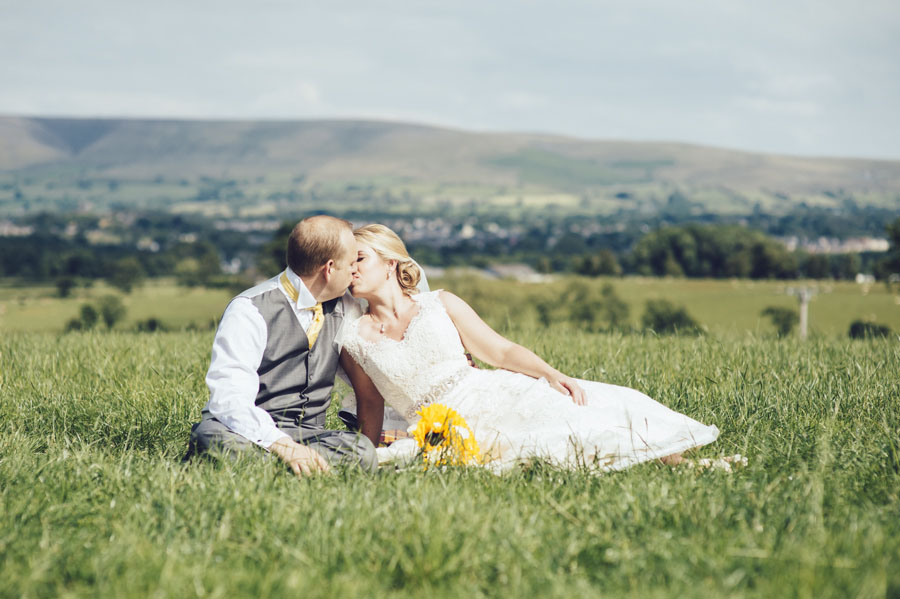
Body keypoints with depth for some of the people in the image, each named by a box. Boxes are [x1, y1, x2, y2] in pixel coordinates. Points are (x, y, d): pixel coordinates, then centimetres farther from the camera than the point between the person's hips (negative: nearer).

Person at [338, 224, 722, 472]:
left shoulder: (441, 304, 8)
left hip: (491, 392, 2)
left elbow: (501, 351, 5)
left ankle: (668, 457, -9)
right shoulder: (352, 336, 6)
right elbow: (371, 408, 14)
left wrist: (551, 374, -9)